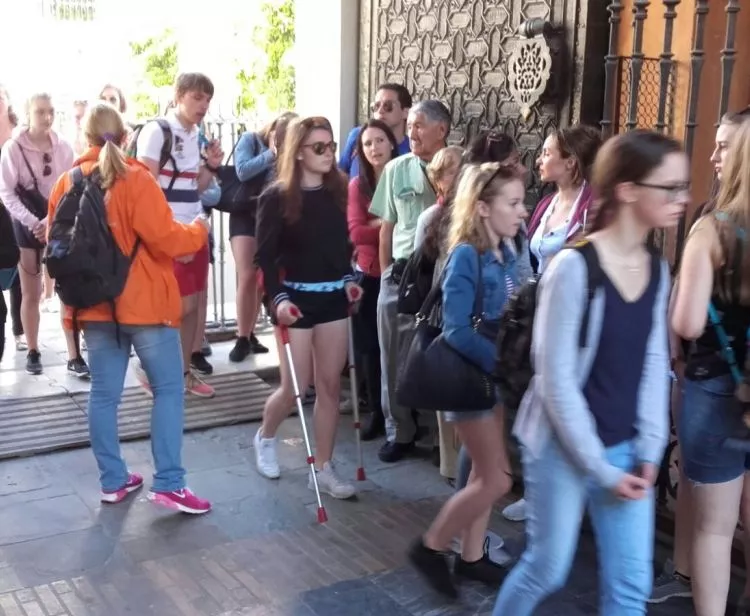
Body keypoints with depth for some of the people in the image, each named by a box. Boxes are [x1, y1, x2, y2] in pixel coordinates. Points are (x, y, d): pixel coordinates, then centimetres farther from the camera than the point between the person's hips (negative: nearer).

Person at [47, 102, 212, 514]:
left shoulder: (66, 184, 5)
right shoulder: (136, 179, -11)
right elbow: (163, 239, -15)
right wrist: (198, 230, 3)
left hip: (93, 305, 5)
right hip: (144, 303, -5)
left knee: (104, 394, 12)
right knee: (168, 389, 4)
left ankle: (112, 481, 20)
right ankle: (168, 483, 1)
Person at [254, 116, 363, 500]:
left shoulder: (338, 192, 6)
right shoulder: (277, 197, -8)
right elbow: (265, 255, -11)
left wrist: (348, 280, -1)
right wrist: (278, 298, -22)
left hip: (333, 297, 5)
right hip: (296, 298, -5)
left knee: (330, 385, 5)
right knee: (295, 387, -1)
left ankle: (323, 468, 15)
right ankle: (265, 438, 31)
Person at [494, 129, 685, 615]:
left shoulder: (658, 271, 2)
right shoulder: (574, 267, -19)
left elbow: (655, 366, 6)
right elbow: (556, 379, -18)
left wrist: (650, 451, -1)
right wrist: (599, 466, -14)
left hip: (626, 450, 6)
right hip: (564, 449, -6)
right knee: (548, 570, 9)